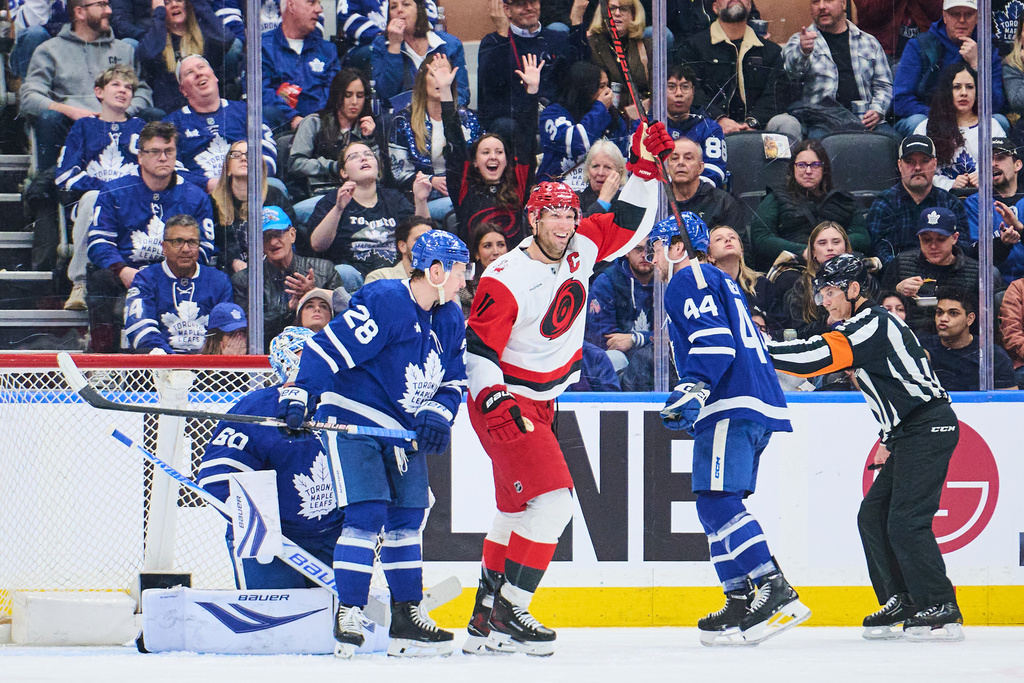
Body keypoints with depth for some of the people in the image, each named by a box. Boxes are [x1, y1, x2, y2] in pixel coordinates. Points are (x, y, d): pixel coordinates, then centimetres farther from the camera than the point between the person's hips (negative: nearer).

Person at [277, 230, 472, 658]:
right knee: (366, 514, -16)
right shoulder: (384, 302, -19)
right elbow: (329, 346, -22)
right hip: (351, 420, -8)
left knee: (408, 518, 8)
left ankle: (407, 618, 14)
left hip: (402, 430, 8)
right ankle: (348, 615, -11)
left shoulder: (451, 321, 8)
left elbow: (452, 380, 12)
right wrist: (301, 392, -32)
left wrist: (437, 413, -8)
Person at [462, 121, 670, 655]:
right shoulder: (505, 279, -21)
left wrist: (644, 168, -2)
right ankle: (508, 614, -16)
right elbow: (477, 349, -20)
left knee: (517, 508, 14)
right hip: (505, 402, -9)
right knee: (552, 498, -19)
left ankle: (486, 620, 24)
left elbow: (628, 226, 10)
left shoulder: (581, 248, -1)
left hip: (543, 400, 9)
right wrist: (496, 403, -32)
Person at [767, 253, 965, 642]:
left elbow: (818, 357, -25)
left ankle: (941, 610, -12)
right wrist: (889, 440, 23)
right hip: (909, 434, 11)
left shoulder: (872, 325, -14)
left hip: (930, 430, -11)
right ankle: (901, 603, 13)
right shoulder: (862, 326, 19)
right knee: (873, 516, 9)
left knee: (905, 522, -14)